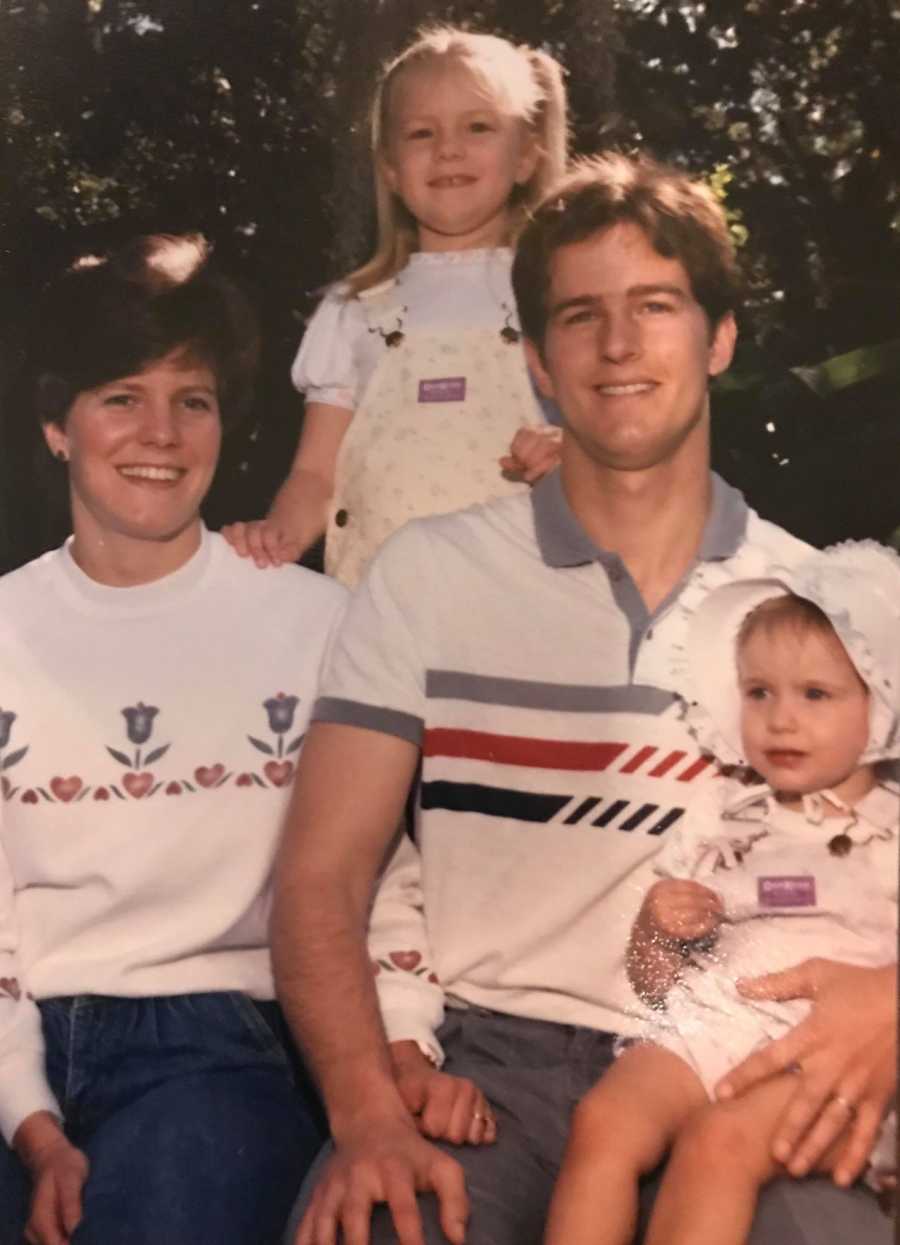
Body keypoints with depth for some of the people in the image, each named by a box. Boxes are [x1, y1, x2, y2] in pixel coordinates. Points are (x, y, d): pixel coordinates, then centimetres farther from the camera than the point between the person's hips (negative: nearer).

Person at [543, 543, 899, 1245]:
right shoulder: (724, 821, 18)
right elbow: (653, 982, 20)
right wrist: (660, 929, 0)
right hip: (705, 1026, 4)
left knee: (718, 1140, -30)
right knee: (603, 1120, -24)